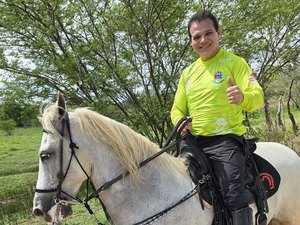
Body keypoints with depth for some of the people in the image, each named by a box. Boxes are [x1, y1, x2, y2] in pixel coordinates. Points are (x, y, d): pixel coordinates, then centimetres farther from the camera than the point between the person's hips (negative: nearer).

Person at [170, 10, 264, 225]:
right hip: (193, 140, 5)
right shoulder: (188, 72, 15)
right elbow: (177, 109, 17)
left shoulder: (234, 62, -1)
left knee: (234, 198, -18)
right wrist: (180, 122, -7)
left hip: (225, 140, -5)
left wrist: (243, 98, -34)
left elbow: (258, 97, -10)